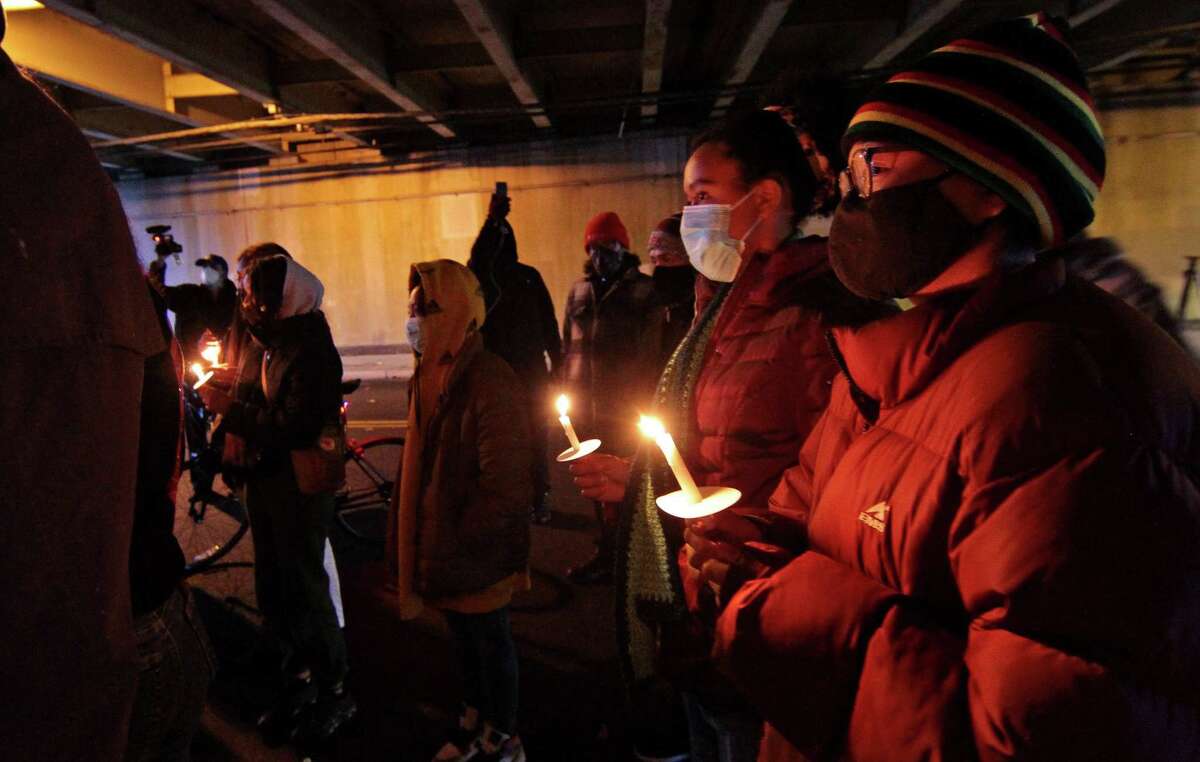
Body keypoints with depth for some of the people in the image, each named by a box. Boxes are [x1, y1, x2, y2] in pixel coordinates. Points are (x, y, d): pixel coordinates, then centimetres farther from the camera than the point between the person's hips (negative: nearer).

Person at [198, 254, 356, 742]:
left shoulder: (310, 353, -20)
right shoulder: (268, 345, 6)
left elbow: (294, 427, -27)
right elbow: (256, 404, 13)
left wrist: (230, 409, -19)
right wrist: (224, 395, -4)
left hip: (300, 488, -9)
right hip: (265, 482, 9)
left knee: (305, 591, 3)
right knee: (273, 591, 18)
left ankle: (335, 692, 21)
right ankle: (299, 679, 36)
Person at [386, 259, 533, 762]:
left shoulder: (490, 383, -24)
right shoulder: (428, 376, 5)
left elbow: (505, 482, -25)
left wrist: (462, 540, -19)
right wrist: (411, 541, 10)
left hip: (478, 553, -8)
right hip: (438, 545, 8)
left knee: (490, 641, 12)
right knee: (463, 637, 24)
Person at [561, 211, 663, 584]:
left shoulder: (644, 290, -3)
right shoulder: (579, 290, 13)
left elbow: (652, 350, -5)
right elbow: (568, 345, 17)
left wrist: (645, 401, -9)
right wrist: (566, 390, 12)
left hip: (625, 407, -5)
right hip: (587, 404, 6)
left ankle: (607, 555, 8)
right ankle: (611, 548, 28)